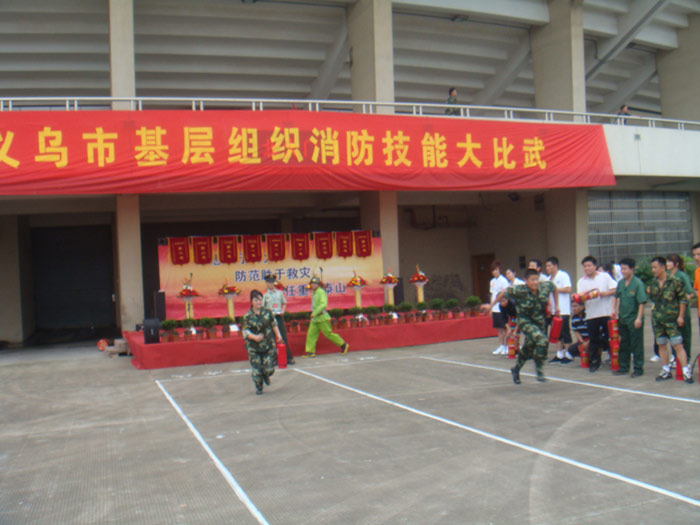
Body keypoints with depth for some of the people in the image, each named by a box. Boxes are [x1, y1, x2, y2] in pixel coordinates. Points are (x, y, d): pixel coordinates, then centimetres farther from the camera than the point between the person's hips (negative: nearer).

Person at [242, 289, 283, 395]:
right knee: (256, 369, 1)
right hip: (253, 347, -2)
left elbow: (274, 324, 16)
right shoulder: (247, 316, -9)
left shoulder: (267, 312, -1)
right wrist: (255, 337, -26)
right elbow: (245, 332, -11)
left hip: (268, 345, 2)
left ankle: (266, 376, 38)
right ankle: (258, 387, 27)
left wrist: (278, 335, 18)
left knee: (269, 369, 0)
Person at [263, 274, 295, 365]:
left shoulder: (279, 293, 9)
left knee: (284, 337, 1)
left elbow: (284, 303, 17)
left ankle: (289, 357, 4)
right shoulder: (265, 295, 0)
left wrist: (282, 311, -1)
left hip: (279, 316, 2)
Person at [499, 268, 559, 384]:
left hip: (539, 321, 5)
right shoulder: (519, 291, -27)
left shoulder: (546, 286, -16)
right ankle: (539, 370, -7)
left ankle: (516, 370, 43)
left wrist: (556, 305, 5)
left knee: (528, 348, 18)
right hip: (525, 321, -5)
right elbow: (503, 293, -12)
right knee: (542, 340, -26)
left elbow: (554, 288, 7)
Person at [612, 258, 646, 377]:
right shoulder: (620, 282, 5)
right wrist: (614, 309, 7)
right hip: (622, 318, 7)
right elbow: (616, 297, 19)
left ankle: (638, 369, 10)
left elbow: (642, 302, -16)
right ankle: (624, 368, 25)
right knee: (623, 344, 15)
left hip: (634, 319, -7)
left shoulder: (637, 283, -14)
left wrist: (639, 318, -19)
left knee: (636, 345, 1)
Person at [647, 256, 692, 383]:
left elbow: (683, 298, -5)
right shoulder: (653, 282, 7)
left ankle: (686, 372, -5)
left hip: (671, 319, -5)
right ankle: (666, 370, 22)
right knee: (662, 345, 12)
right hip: (657, 319, 5)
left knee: (678, 345, -9)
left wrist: (680, 316, -8)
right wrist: (649, 293, 1)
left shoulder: (675, 281, -8)